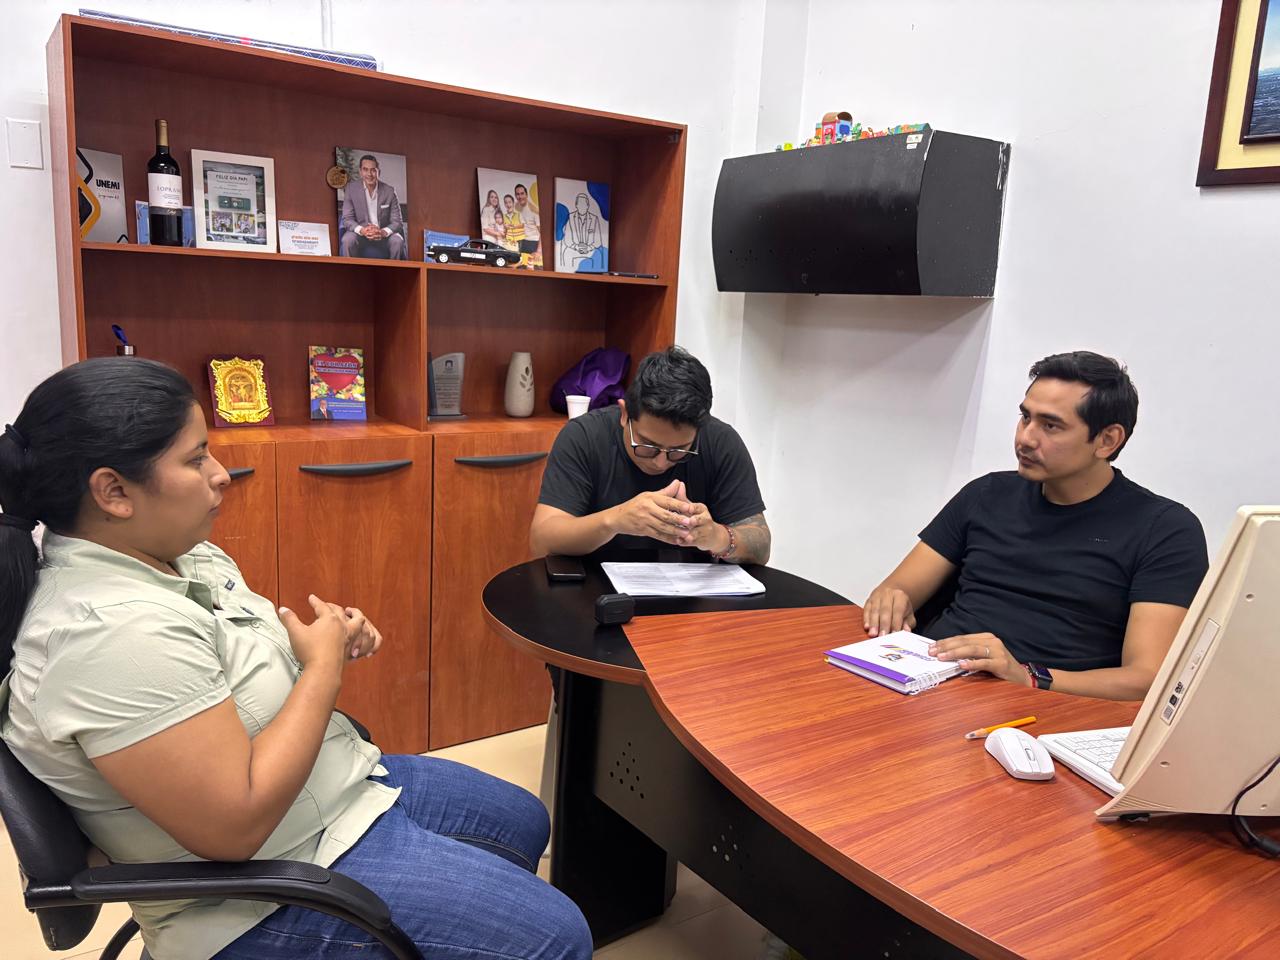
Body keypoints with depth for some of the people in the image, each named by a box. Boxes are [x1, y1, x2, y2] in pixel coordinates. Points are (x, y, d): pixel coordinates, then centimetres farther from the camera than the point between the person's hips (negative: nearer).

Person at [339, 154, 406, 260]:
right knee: (348, 240, -30)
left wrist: (384, 232, -28)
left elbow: (397, 221, -5)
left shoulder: (389, 191, -4)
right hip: (361, 234, 0)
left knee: (398, 241, -29)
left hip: (384, 234, 0)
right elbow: (347, 219, -5)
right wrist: (361, 230, -28)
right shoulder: (351, 190, -3)